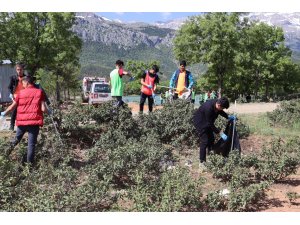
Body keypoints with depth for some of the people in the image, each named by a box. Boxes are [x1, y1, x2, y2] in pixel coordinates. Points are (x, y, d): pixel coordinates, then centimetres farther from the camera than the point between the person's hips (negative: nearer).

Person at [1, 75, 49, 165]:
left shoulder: (20, 93, 4)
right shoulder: (39, 92, -1)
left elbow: (12, 106, 11)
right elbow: (43, 109, -7)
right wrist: (49, 112, 15)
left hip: (21, 121, 2)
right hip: (34, 121, -2)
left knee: (16, 140, 25)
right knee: (31, 143, 3)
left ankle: (7, 153, 28)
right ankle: (30, 162, 6)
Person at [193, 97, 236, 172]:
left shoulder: (217, 103, -15)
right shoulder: (209, 108, -38)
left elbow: (220, 111, 11)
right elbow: (210, 124, -30)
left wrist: (228, 117, -3)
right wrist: (220, 133, -29)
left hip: (208, 122, 9)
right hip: (200, 121, -9)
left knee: (211, 139, 11)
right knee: (204, 141, -13)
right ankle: (202, 163, -6)